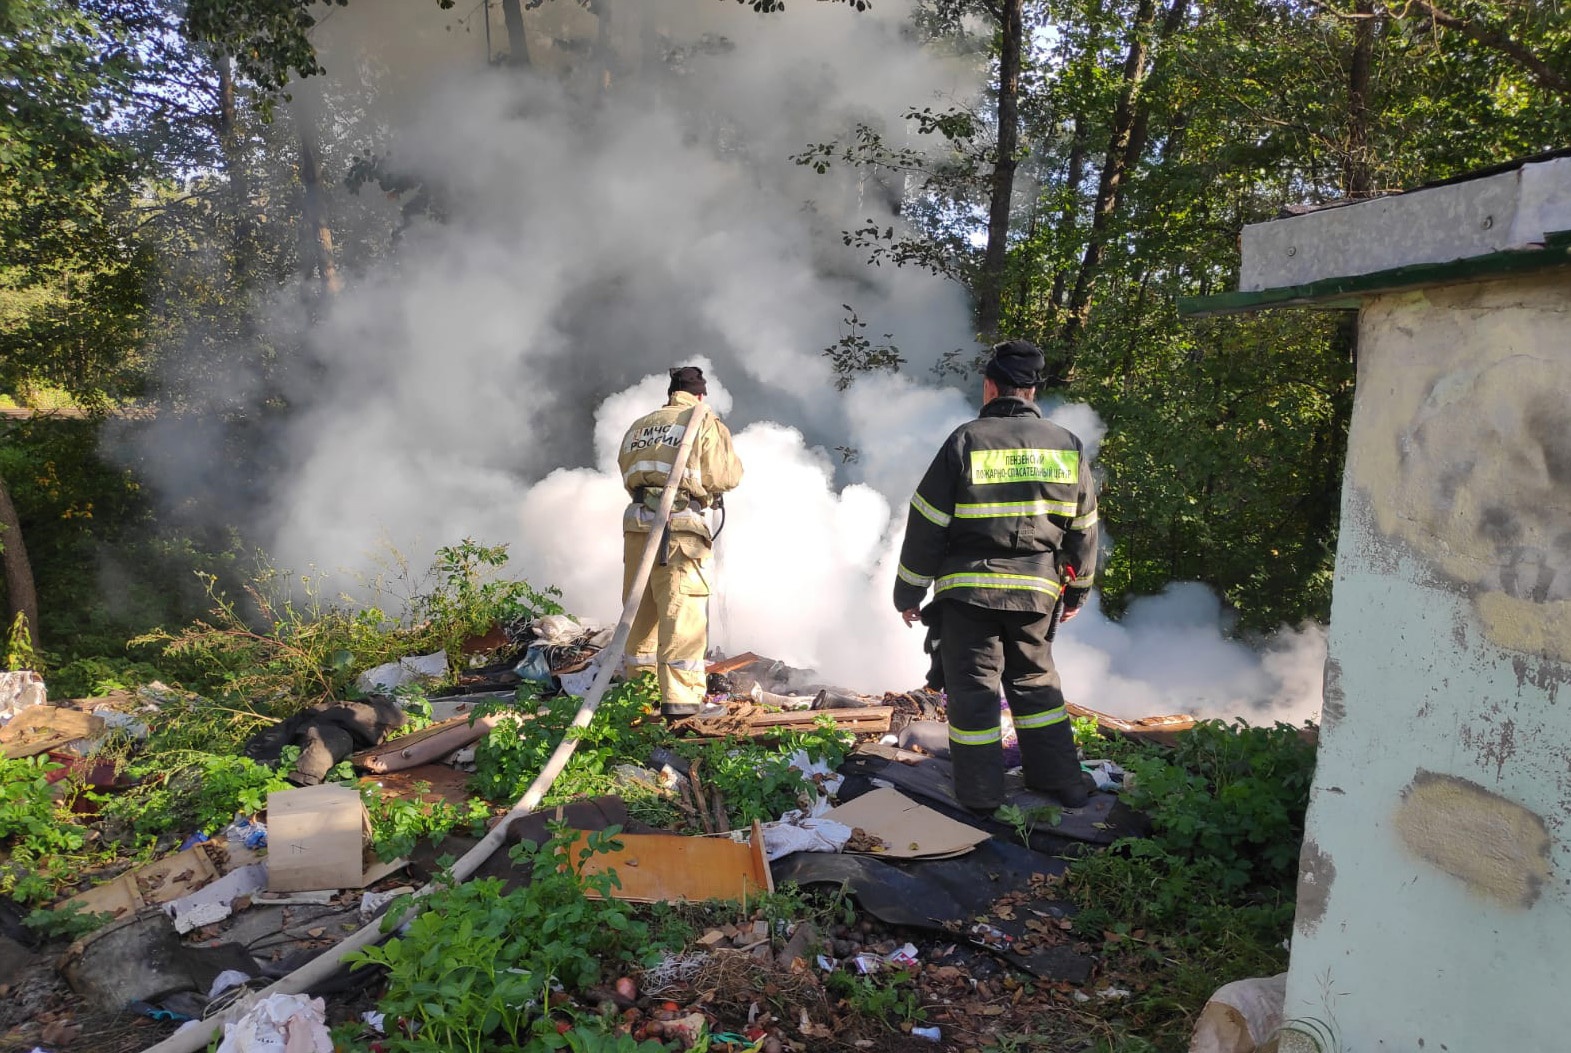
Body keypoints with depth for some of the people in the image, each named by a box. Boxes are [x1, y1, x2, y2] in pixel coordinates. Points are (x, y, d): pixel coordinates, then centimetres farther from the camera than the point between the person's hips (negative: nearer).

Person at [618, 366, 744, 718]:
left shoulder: (639, 426, 21)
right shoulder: (705, 423, 4)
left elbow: (628, 474, 17)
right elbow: (724, 477, -2)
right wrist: (734, 464, 19)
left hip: (637, 522, 6)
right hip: (679, 525, -6)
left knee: (640, 608, 14)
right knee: (682, 611, -6)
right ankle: (680, 698, -10)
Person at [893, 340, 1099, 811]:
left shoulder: (965, 441, -9)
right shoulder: (1068, 446, 3)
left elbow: (927, 525, -8)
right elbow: (1083, 529, 10)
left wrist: (909, 592, 1)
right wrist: (1077, 590, 23)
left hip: (968, 589, -4)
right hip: (1036, 590, 4)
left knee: (973, 685, 7)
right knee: (1035, 678, 20)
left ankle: (981, 793, 14)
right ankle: (1060, 778, 25)